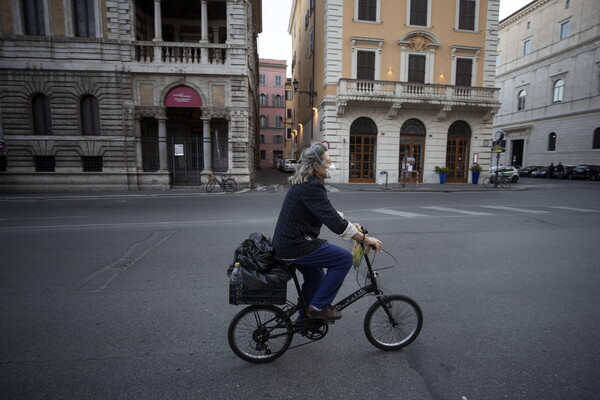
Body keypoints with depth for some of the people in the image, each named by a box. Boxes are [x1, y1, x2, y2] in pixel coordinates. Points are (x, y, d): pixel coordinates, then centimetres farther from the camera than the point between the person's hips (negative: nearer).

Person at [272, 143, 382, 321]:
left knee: (315, 276, 27)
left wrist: (352, 225, 15)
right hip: (296, 246, -10)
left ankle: (304, 319, 43)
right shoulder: (312, 187, -21)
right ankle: (318, 306, 7)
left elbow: (329, 212, 19)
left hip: (286, 243, 10)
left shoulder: (305, 183, 11)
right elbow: (334, 222, -26)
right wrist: (364, 238, -18)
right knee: (344, 258, -3)